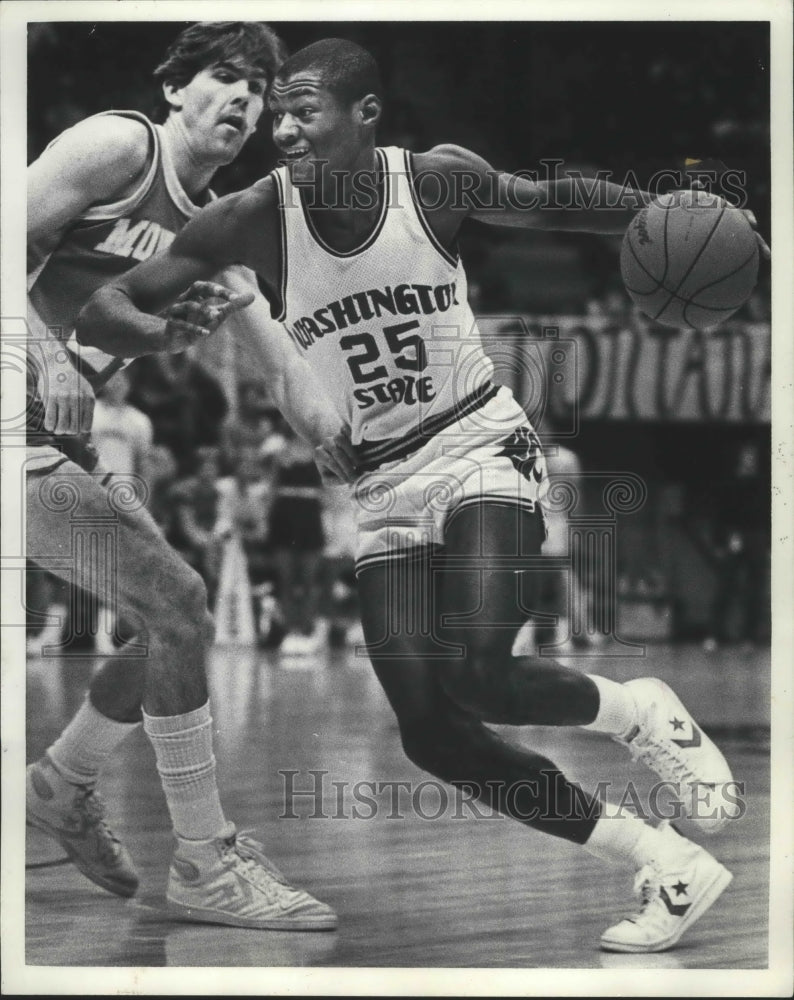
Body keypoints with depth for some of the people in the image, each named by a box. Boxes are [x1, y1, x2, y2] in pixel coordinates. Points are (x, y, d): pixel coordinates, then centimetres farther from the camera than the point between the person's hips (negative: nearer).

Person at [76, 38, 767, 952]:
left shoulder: (436, 180, -10)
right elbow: (102, 311, -9)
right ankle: (662, 862, 6)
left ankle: (640, 714, 5)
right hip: (376, 487, 3)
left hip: (478, 448, -2)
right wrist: (185, 337, -31)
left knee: (473, 671, -27)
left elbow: (544, 203, 11)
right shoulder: (251, 219, -11)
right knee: (432, 733, -8)